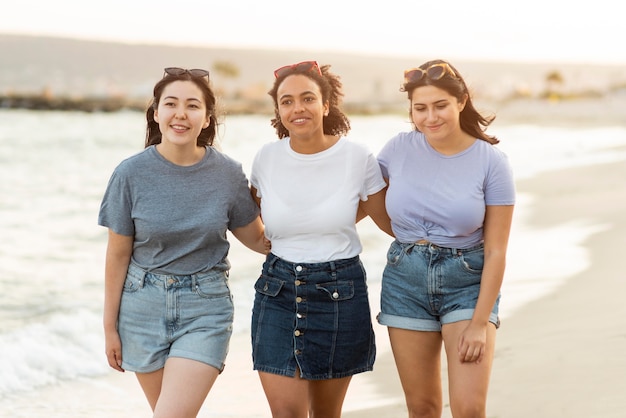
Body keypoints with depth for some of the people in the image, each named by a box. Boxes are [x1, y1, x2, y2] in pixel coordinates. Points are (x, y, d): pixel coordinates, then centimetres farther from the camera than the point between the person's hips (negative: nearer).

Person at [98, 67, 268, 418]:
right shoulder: (131, 174, -8)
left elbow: (257, 239, 7)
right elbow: (118, 255, -1)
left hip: (205, 310, -1)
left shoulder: (229, 174, -6)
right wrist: (110, 327, 3)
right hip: (144, 307, 1)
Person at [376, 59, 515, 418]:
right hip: (406, 281, 2)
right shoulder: (400, 148, -4)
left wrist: (480, 323, -12)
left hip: (468, 283, -2)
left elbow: (495, 251, -9)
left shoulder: (492, 162, -10)